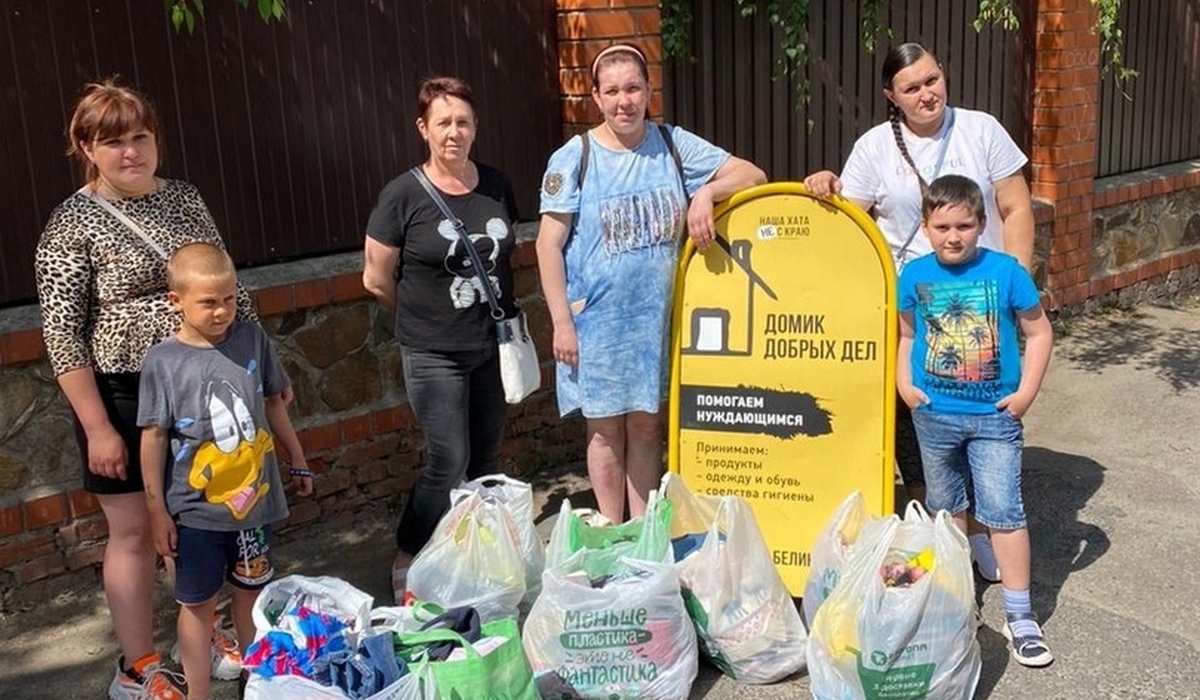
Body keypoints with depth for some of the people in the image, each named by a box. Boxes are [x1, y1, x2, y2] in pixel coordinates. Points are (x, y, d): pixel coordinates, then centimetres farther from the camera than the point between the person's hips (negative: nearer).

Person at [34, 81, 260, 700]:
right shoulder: (72, 224, -10)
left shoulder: (184, 197, 6)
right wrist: (97, 427, -15)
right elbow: (62, 334, -12)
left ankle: (206, 631, 37)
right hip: (125, 396, -5)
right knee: (135, 531, 7)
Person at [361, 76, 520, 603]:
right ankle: (405, 564, 14)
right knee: (448, 463, -5)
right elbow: (377, 280, -5)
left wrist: (507, 316, 10)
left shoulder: (496, 185, 3)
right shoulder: (403, 196, -12)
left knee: (487, 459, 13)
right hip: (434, 355, -5)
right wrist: (425, 316, 6)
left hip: (493, 346, 5)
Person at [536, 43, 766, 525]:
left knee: (646, 424, 13)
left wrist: (706, 192, -20)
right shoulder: (573, 159, -7)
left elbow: (751, 174, 0)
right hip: (597, 319, -2)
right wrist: (562, 323, -11)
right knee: (606, 427, 9)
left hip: (658, 315, 3)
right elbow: (549, 244, -7)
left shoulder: (673, 145, 1)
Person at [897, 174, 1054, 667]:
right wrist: (904, 385, -2)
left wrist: (1026, 392, -7)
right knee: (946, 509, 16)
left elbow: (1039, 332, -1)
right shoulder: (915, 275, -3)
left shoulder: (1005, 272, -9)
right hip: (933, 416, 3)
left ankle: (1019, 616, 8)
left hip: (995, 416, -2)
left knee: (1003, 511, -4)